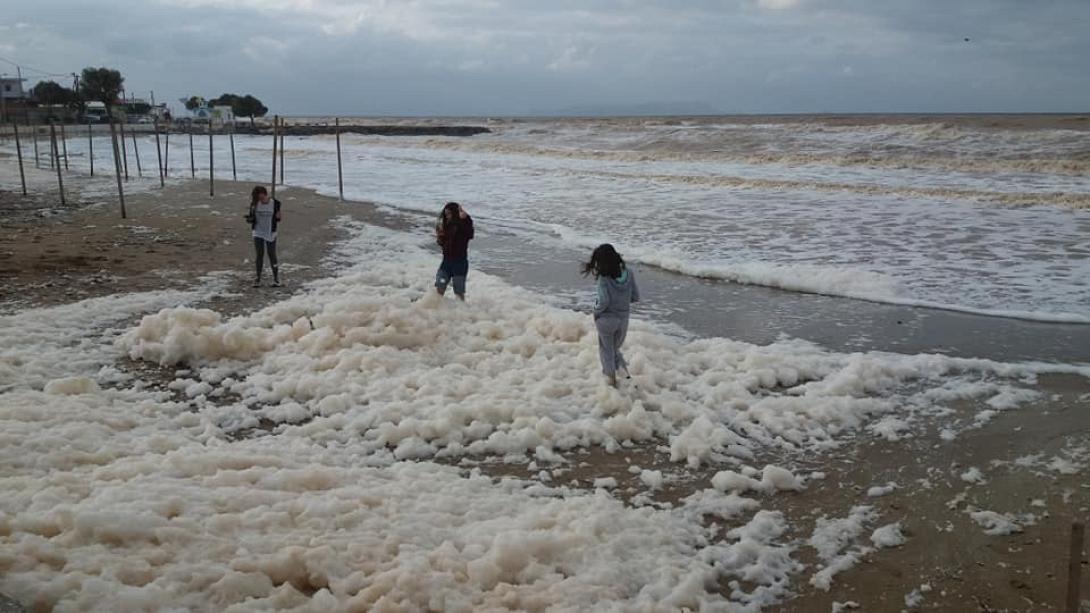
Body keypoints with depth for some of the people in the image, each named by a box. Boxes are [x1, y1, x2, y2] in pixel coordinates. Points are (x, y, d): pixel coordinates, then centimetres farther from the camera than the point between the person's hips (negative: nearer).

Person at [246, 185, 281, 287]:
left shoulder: (275, 203, -10)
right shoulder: (254, 204, -6)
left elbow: (277, 220, -4)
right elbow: (252, 218, 2)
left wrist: (278, 217, -26)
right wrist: (249, 219, -21)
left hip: (270, 233, -2)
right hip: (258, 233, 2)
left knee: (272, 255, 2)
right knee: (259, 255, 5)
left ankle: (276, 278, 14)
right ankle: (258, 278, 14)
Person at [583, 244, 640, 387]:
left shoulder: (604, 278, -21)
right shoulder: (628, 274, -8)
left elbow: (604, 301, -28)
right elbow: (636, 297, -4)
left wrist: (597, 309, -8)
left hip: (606, 319, -4)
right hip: (623, 319, 4)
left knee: (606, 350, 17)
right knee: (616, 348, 25)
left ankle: (612, 378, 22)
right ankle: (624, 372, 10)